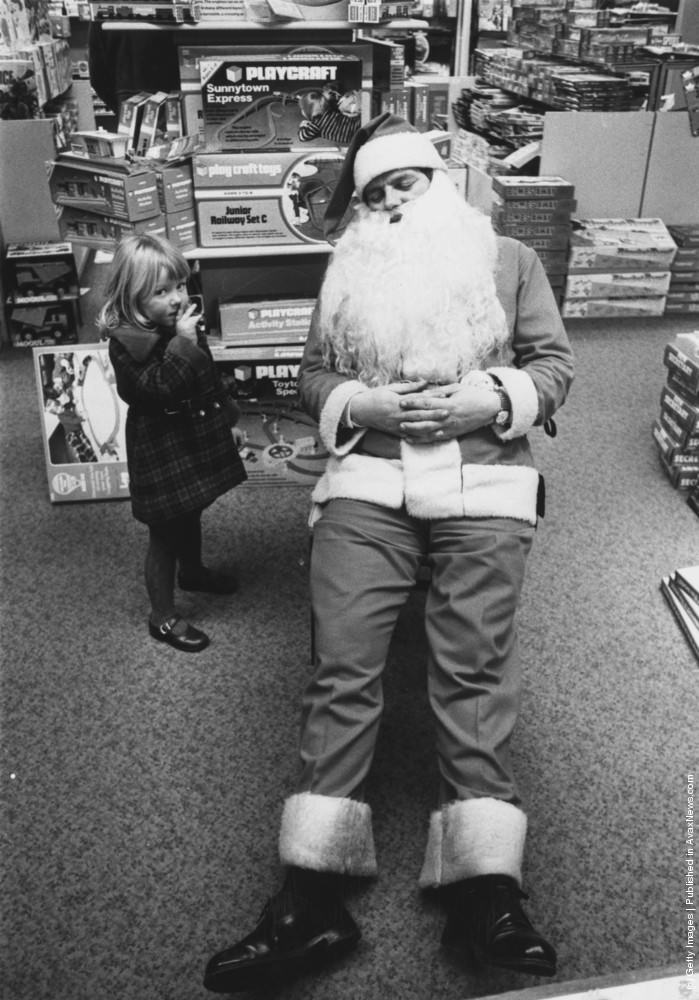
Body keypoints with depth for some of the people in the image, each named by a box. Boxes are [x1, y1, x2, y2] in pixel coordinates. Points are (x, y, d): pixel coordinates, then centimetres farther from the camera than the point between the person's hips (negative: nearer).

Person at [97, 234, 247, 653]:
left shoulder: (184, 325, 2)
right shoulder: (127, 343, -23)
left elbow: (212, 379, 13)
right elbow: (160, 389, -33)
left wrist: (228, 422, 18)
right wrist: (183, 345, -37)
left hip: (198, 439, 8)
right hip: (161, 450, -8)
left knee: (191, 514, 28)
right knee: (165, 533, 3)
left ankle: (193, 571, 54)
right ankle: (163, 617, 18)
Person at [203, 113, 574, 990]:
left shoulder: (509, 259, 18)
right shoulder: (350, 274, 23)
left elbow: (554, 365, 11)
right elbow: (312, 375, 18)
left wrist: (491, 398, -8)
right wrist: (361, 403, -3)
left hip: (484, 480, -1)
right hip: (368, 478, 2)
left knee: (476, 668, -14)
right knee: (342, 665, -13)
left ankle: (485, 893, -14)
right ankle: (312, 895, -14)